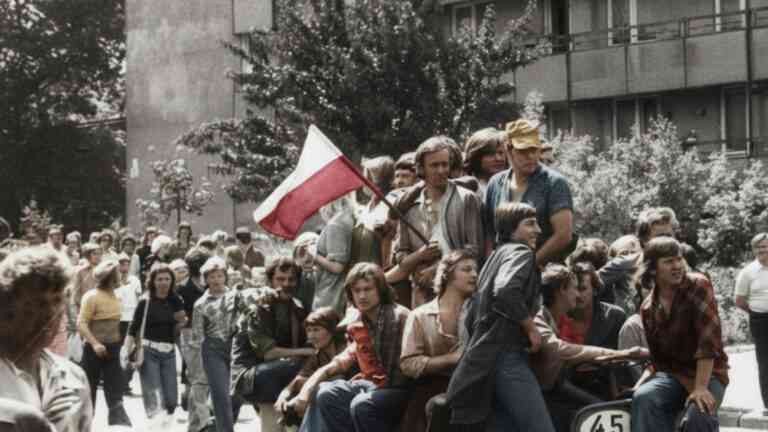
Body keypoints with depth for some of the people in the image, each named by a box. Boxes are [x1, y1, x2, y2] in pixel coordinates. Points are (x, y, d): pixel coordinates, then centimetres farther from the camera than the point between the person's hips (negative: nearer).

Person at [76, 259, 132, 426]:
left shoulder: (114, 296, 9)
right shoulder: (92, 296, -13)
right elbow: (81, 323, -19)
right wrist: (94, 343, -29)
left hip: (112, 349, 6)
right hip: (95, 349, -6)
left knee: (115, 393, -1)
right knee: (88, 391, 6)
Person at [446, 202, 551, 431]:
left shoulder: (495, 257, 25)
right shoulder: (520, 252, -3)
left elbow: (471, 318, 25)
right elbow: (506, 292, -25)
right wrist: (531, 328, -14)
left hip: (486, 359, 10)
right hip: (507, 356, -10)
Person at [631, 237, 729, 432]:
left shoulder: (698, 286, -13)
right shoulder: (648, 308, 4)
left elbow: (709, 338, -22)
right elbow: (657, 357, 11)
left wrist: (701, 387, -28)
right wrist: (640, 384, -9)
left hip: (708, 374, -4)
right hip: (672, 373, 4)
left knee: (699, 412, -33)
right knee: (643, 398, -27)